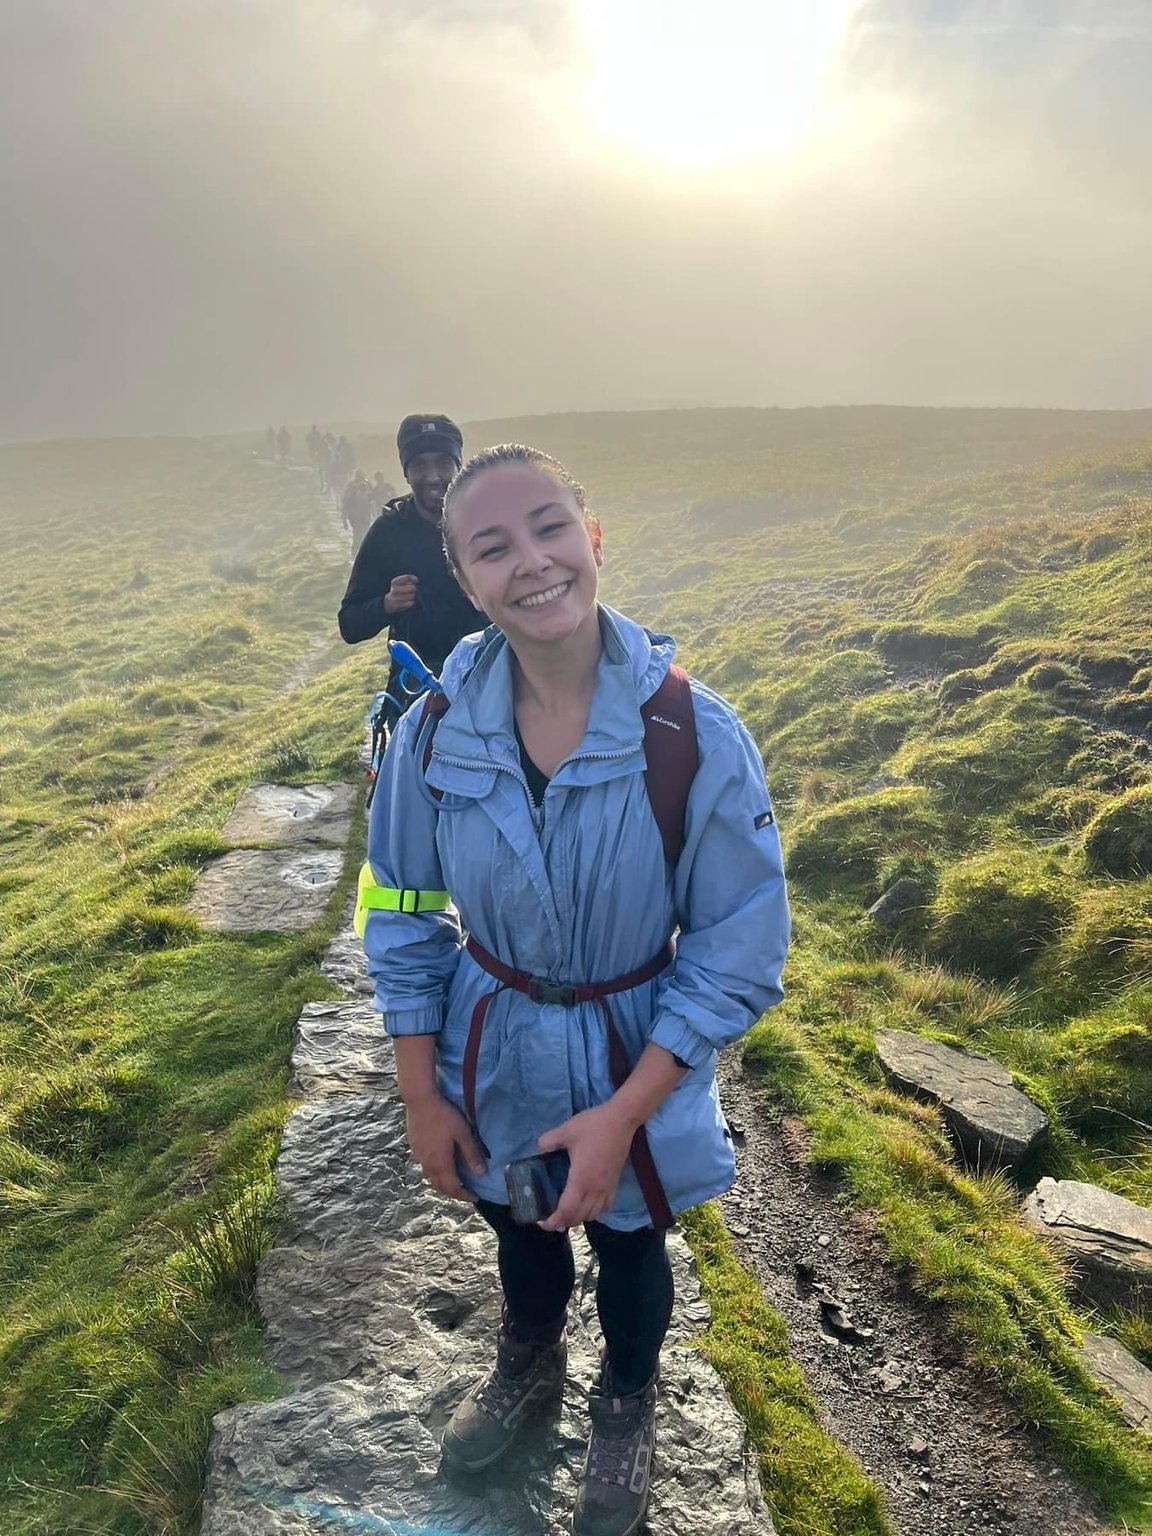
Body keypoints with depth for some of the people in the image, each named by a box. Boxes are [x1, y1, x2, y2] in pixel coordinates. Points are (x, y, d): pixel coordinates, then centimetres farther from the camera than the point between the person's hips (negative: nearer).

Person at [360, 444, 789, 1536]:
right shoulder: (435, 730, -18)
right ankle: (527, 1367, 66)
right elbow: (403, 919, -5)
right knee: (518, 1233, 30)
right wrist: (420, 1095, -4)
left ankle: (625, 1408, 62)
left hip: (635, 1061, -2)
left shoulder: (696, 736, -26)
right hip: (490, 1056, 2)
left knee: (628, 1253, 27)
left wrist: (622, 1112, -20)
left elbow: (736, 952, -18)